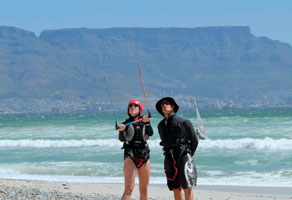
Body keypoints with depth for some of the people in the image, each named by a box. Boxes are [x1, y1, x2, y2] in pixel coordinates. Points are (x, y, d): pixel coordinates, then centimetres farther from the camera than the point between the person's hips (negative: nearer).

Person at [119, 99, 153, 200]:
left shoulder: (144, 122, 10)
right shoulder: (126, 123, 3)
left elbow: (150, 133, -9)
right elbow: (122, 139, -13)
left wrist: (147, 123, -26)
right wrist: (121, 130, -34)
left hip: (144, 157, 3)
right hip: (130, 157, -3)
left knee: (144, 190, 8)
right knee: (129, 189, -16)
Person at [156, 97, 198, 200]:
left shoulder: (184, 122, -2)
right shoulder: (161, 125, 13)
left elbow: (194, 141, 3)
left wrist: (188, 156, 6)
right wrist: (170, 155, 13)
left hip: (183, 157, -5)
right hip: (170, 160, 5)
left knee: (187, 188, -10)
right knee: (175, 188, 4)